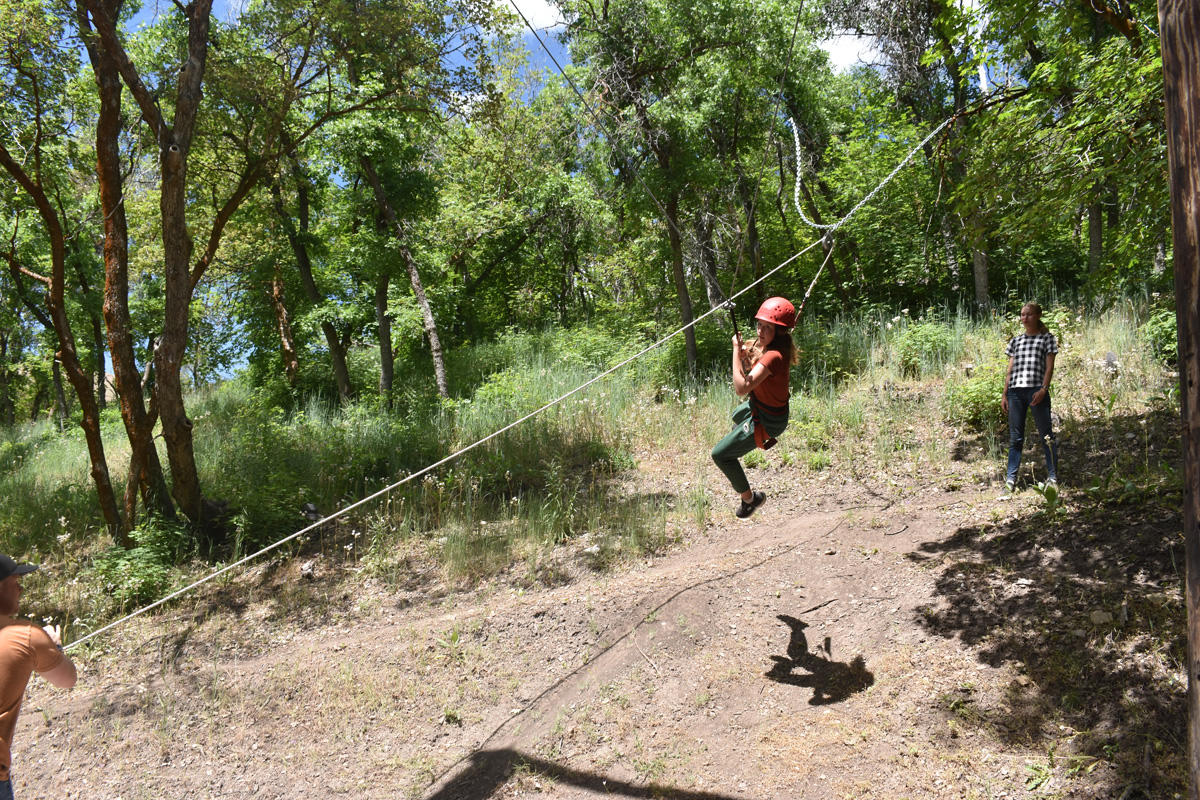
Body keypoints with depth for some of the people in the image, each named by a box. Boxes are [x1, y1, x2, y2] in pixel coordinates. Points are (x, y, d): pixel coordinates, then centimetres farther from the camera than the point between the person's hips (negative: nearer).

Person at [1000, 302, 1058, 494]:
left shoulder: (1047, 338, 10)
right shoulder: (1016, 340, 19)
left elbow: (1049, 367, 1)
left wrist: (1043, 389, -13)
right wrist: (1004, 394, 10)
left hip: (1037, 390, -3)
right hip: (1015, 391, 4)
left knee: (1046, 435, -1)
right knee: (1015, 438, 3)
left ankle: (1053, 478, 5)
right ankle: (1011, 480, 1)